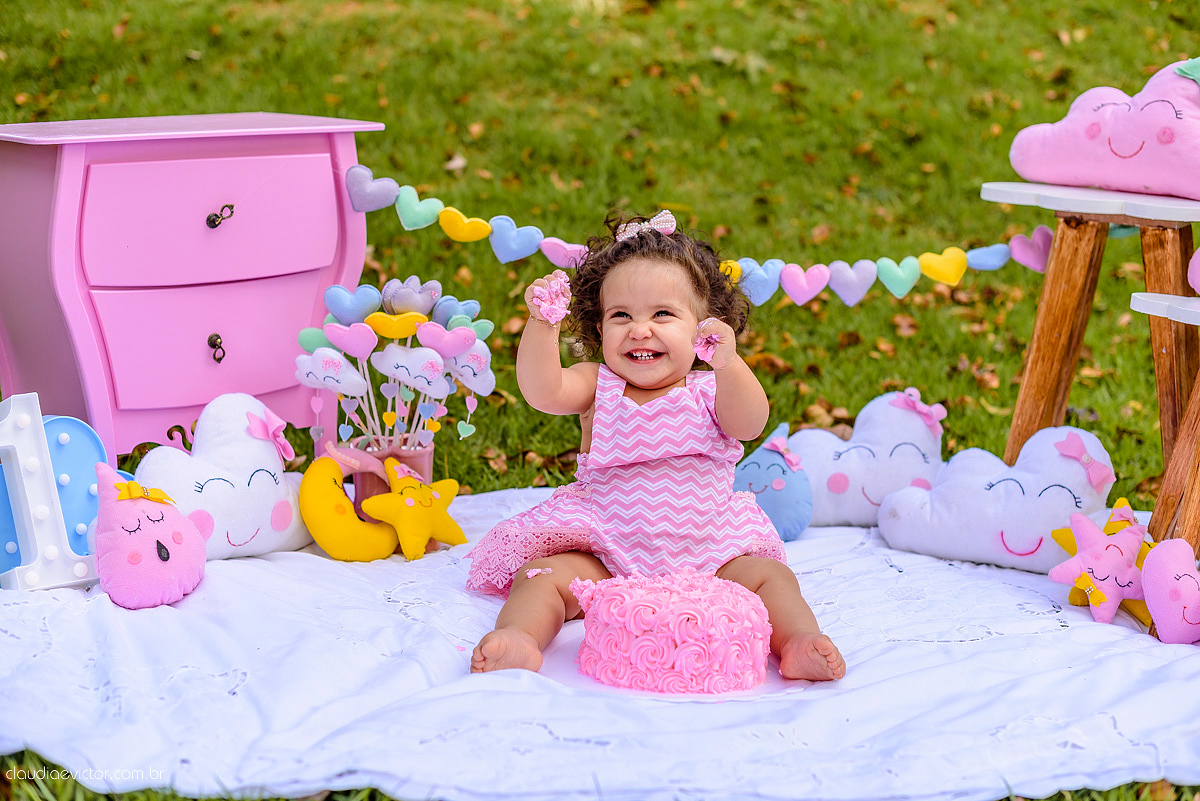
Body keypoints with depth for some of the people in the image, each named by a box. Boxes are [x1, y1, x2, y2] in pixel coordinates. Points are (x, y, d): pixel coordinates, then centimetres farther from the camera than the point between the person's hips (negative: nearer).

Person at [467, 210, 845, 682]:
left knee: (769, 576, -18)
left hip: (707, 556, 1)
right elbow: (542, 391, -16)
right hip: (604, 554, -1)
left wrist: (728, 365, -38)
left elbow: (750, 424, -19)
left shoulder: (708, 391, 2)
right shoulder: (597, 386, 4)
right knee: (541, 574, -24)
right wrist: (543, 324, -32)